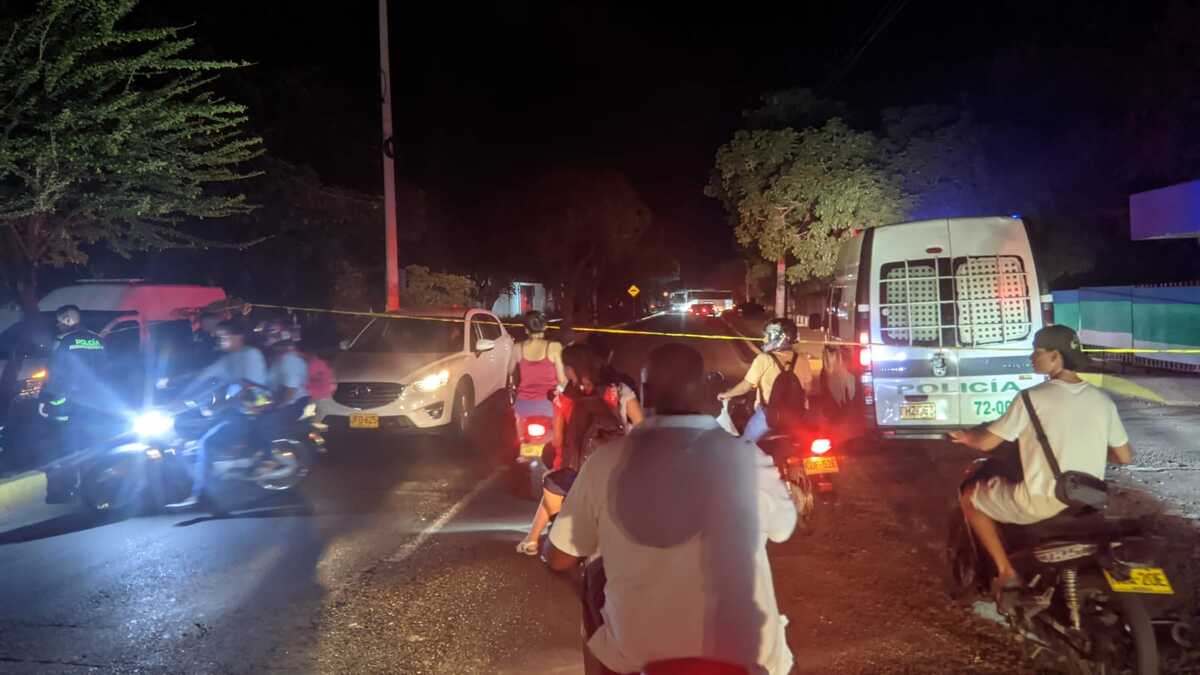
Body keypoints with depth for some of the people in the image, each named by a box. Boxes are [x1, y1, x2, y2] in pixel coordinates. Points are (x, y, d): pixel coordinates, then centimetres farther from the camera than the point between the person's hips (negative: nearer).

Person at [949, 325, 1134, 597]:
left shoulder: (1032, 398, -16)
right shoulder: (1102, 400, -1)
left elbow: (986, 443, -10)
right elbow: (1125, 457, 8)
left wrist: (964, 437, 11)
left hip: (1042, 503, -6)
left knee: (970, 498, 15)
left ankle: (1006, 572, 12)